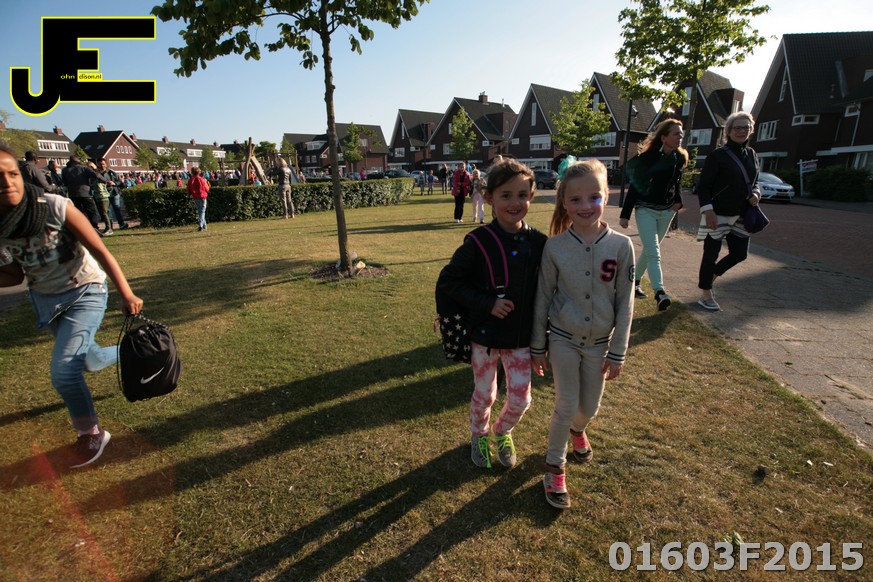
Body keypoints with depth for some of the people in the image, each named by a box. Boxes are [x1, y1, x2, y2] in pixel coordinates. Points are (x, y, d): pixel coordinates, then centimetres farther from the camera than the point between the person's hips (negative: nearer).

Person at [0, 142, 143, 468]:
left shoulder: (55, 207, -23)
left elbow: (100, 251, -18)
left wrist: (126, 294, -23)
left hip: (86, 293, -5)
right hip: (46, 300, 5)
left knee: (63, 371, -15)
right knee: (90, 361, 17)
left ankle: (90, 435, 8)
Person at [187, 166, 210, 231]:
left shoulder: (190, 180, -3)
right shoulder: (201, 180, -11)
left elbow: (188, 191, 0)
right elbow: (207, 189, -3)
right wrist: (207, 184, 15)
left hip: (195, 198, 3)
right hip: (202, 197, -3)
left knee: (199, 211, 17)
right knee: (202, 211, 0)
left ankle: (204, 225, 22)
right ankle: (200, 225, -16)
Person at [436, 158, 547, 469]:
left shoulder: (538, 242, -5)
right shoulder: (479, 241, -16)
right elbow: (447, 281, -13)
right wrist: (487, 303, -21)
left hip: (521, 337, 3)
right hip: (485, 335, -3)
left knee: (521, 398, 11)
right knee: (484, 395, 15)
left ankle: (502, 432, 43)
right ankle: (479, 435, 46)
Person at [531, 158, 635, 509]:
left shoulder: (621, 246, -11)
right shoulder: (555, 247, -13)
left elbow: (625, 303, -5)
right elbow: (543, 298, -5)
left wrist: (618, 352, -3)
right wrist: (538, 347, 0)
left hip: (600, 342, 2)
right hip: (563, 339, -2)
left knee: (590, 408, 16)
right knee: (566, 407, 4)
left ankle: (577, 428, 52)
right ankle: (555, 467, 27)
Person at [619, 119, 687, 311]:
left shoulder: (680, 157, 3)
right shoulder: (648, 157, -13)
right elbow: (635, 186, -11)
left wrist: (678, 201, 0)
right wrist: (625, 214, -13)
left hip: (667, 211, 6)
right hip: (646, 209, -6)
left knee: (649, 250, 13)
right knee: (653, 252, -14)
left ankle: (635, 282, 28)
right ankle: (659, 292, -21)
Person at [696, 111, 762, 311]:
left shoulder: (752, 155, 10)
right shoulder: (718, 155, -9)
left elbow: (753, 182, 21)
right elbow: (703, 186, -11)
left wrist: (755, 194, -1)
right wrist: (708, 210, -21)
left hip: (740, 216, 7)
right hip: (717, 214, -7)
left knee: (739, 254, 11)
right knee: (711, 254, 1)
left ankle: (710, 277, 34)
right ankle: (706, 295, 13)